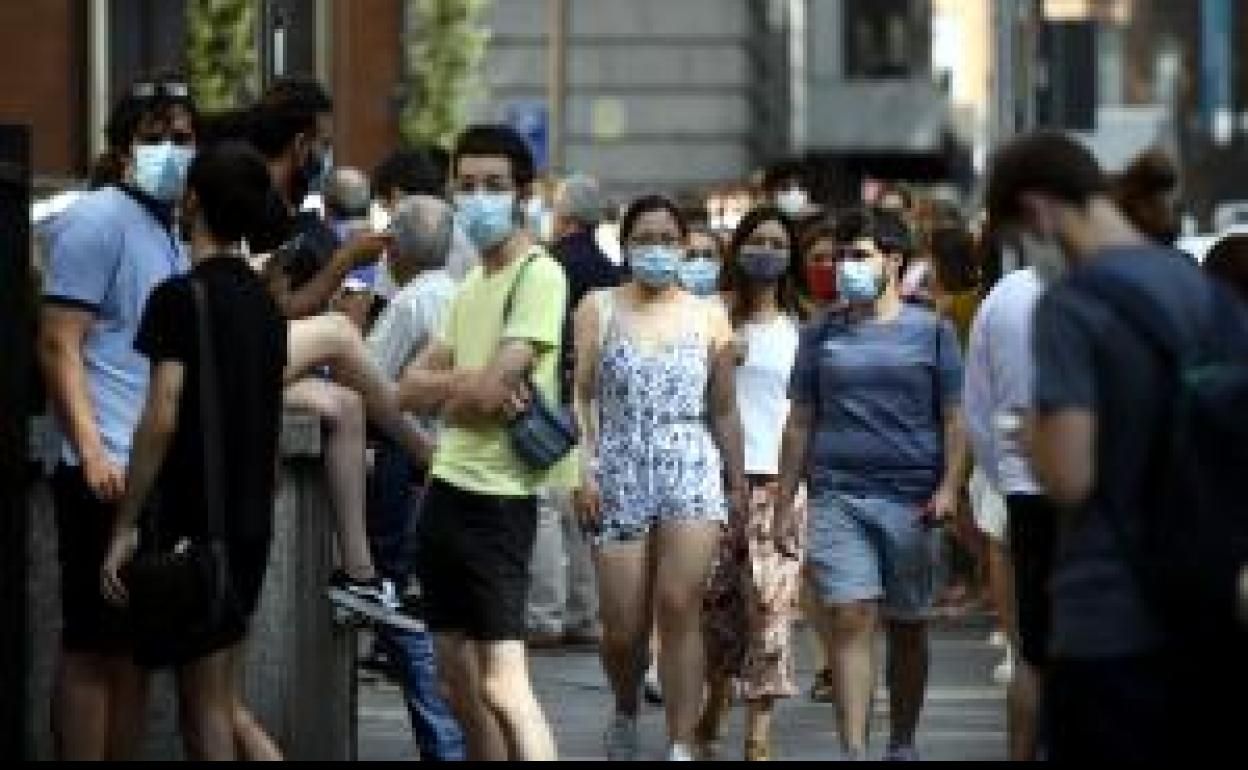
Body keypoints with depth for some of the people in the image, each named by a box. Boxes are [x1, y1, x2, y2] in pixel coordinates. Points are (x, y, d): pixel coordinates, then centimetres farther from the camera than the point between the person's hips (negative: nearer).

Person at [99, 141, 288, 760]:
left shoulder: (180, 297, -14)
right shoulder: (262, 300, 10)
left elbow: (161, 420, -20)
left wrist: (125, 527, -15)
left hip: (193, 522, -7)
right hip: (251, 520, 7)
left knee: (204, 705, -4)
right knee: (221, 702, 14)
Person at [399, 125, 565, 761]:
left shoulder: (540, 275, -11)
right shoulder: (472, 284, 16)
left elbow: (489, 391, -20)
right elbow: (411, 386, 9)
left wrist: (447, 394, 1)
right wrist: (470, 385, -11)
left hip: (497, 498, -9)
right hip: (447, 488, 9)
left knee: (502, 684, -16)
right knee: (460, 681, 13)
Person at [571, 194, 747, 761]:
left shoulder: (708, 317, 10)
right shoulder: (599, 309, 6)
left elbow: (723, 410, 13)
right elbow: (581, 396, 2)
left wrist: (737, 484, 11)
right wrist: (585, 471, -8)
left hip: (692, 471, 0)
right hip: (619, 476, 0)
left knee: (679, 608, -15)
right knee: (622, 626, 2)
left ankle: (681, 747, -14)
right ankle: (625, 715, 32)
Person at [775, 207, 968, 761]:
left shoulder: (930, 331, 5)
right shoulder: (823, 336, 10)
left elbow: (953, 419, 4)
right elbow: (801, 423, 14)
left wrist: (948, 487, -8)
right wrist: (785, 504, 10)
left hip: (911, 501, 0)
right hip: (837, 497, 1)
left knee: (907, 627, 9)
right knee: (850, 621, -11)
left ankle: (902, 745, 23)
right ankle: (853, 751, -16)